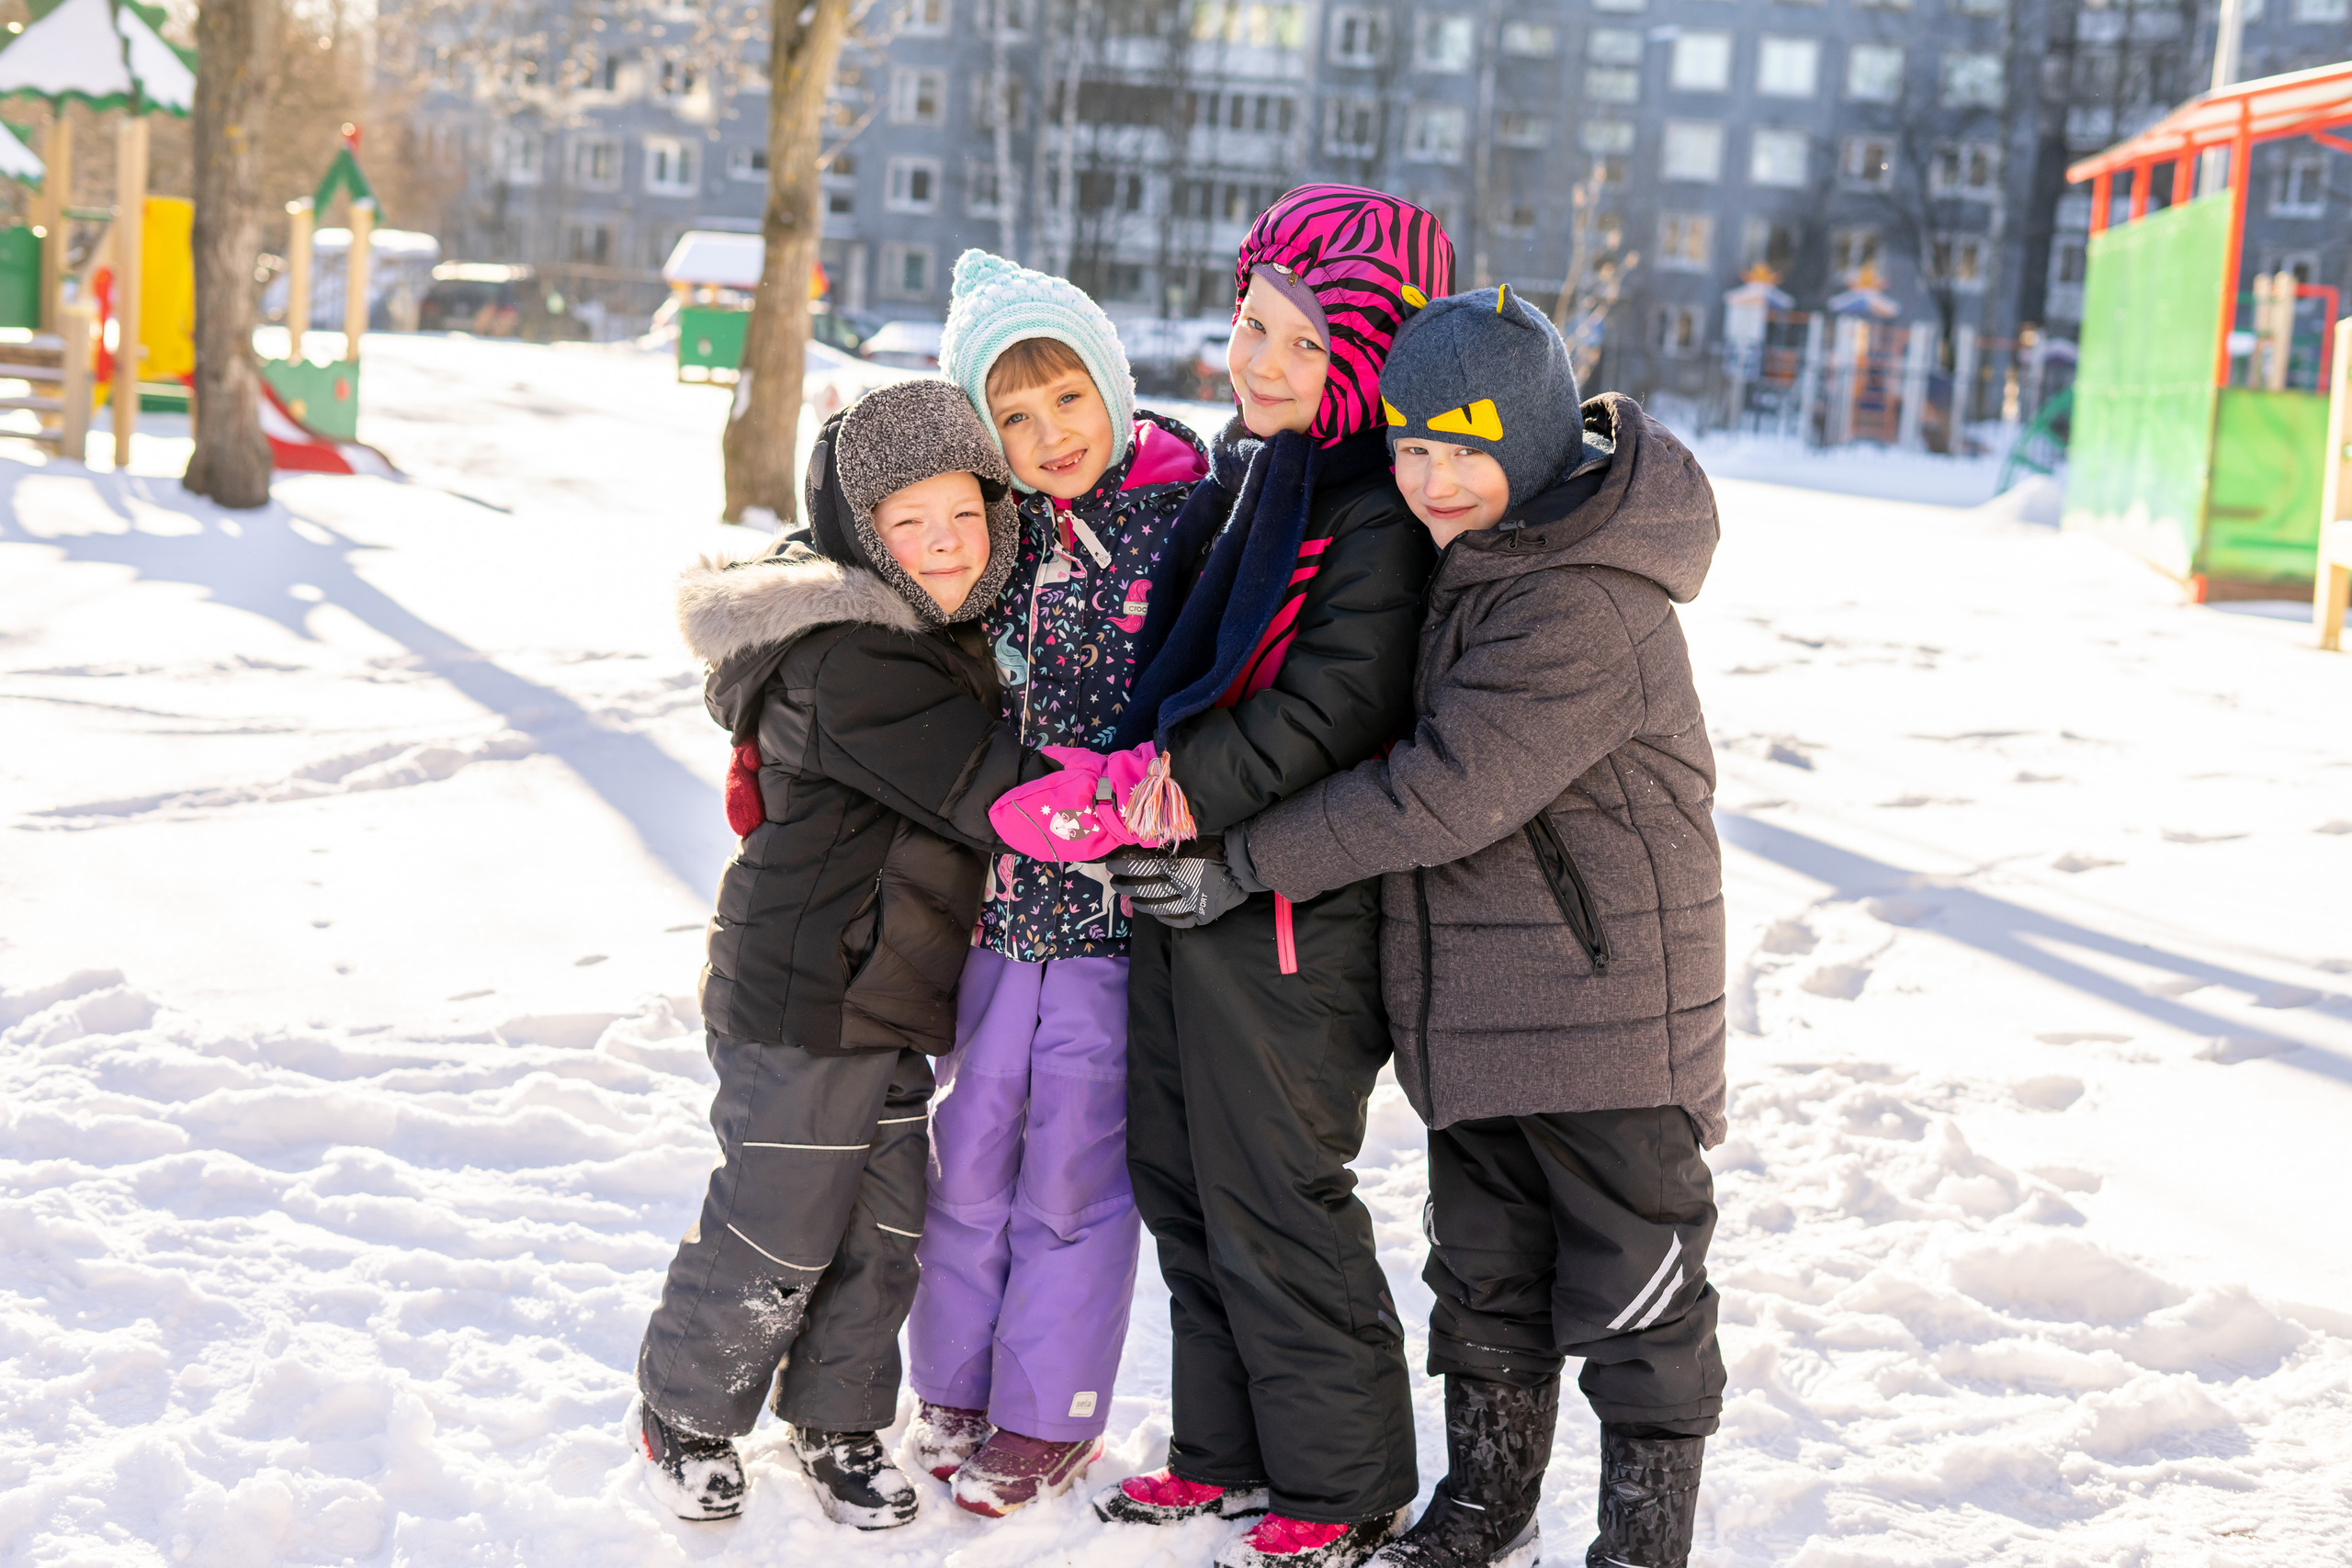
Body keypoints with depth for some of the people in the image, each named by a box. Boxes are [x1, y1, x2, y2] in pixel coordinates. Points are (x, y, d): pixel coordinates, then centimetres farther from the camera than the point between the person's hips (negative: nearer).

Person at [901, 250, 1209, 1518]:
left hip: (1120, 899, -3)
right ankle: (954, 1391, 29)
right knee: (971, 1151, 12)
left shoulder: (1187, 519, -8)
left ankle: (1049, 1415, 21)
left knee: (1074, 1166, 5)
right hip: (990, 889, 3)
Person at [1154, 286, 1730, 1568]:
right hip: (1477, 999, 9)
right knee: (1485, 1269, 19)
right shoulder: (1467, 555, 7)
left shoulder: (1588, 609, -23)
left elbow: (1445, 790, -25)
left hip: (1607, 993, -9)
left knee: (1631, 1281, 4)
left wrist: (1245, 863, -17)